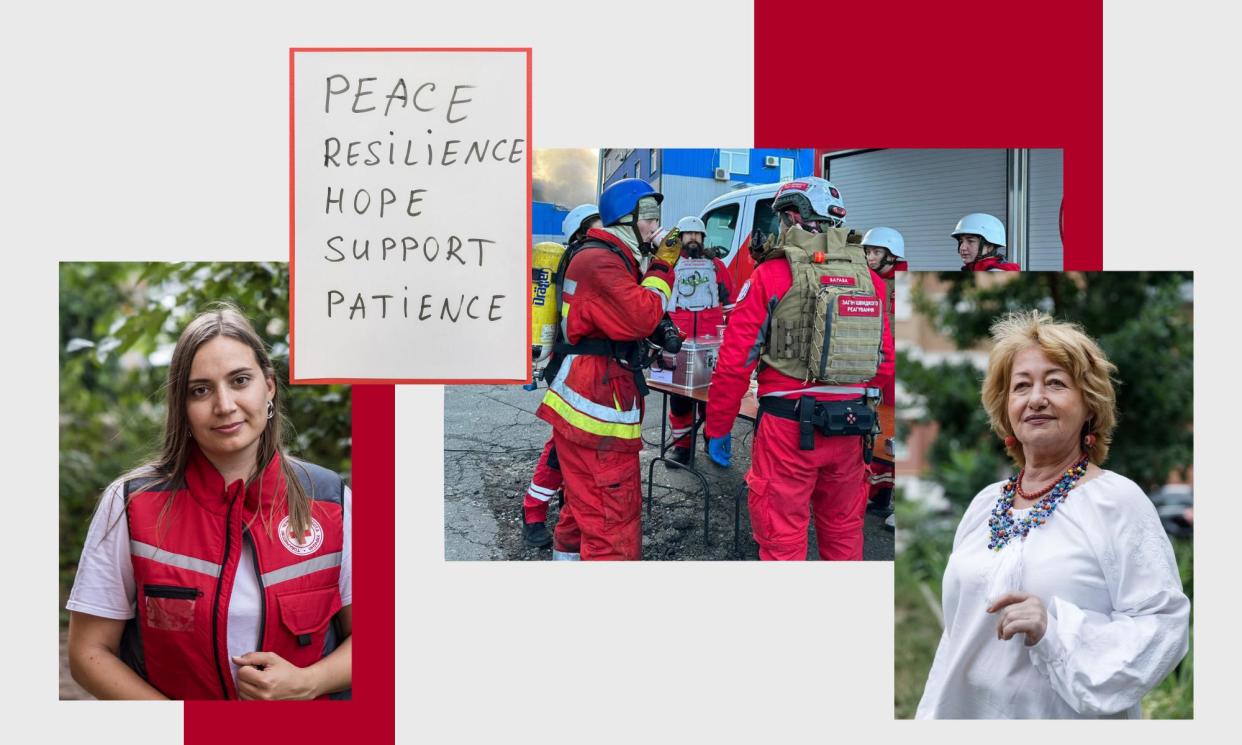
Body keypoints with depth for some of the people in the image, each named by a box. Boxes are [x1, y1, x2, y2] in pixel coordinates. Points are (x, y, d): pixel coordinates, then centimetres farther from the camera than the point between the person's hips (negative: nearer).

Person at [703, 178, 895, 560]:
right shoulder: (870, 280, 5)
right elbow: (886, 363, 8)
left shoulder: (770, 276, -7)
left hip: (788, 426, -4)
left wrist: (717, 429, 1)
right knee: (843, 531, 17)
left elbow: (734, 362, -8)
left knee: (783, 537, 3)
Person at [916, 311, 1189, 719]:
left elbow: (1165, 625, -18)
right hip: (965, 710, 5)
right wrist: (932, 716, 12)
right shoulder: (985, 503, 7)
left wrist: (1056, 629, -29)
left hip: (1067, 716, -5)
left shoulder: (1119, 501, -11)